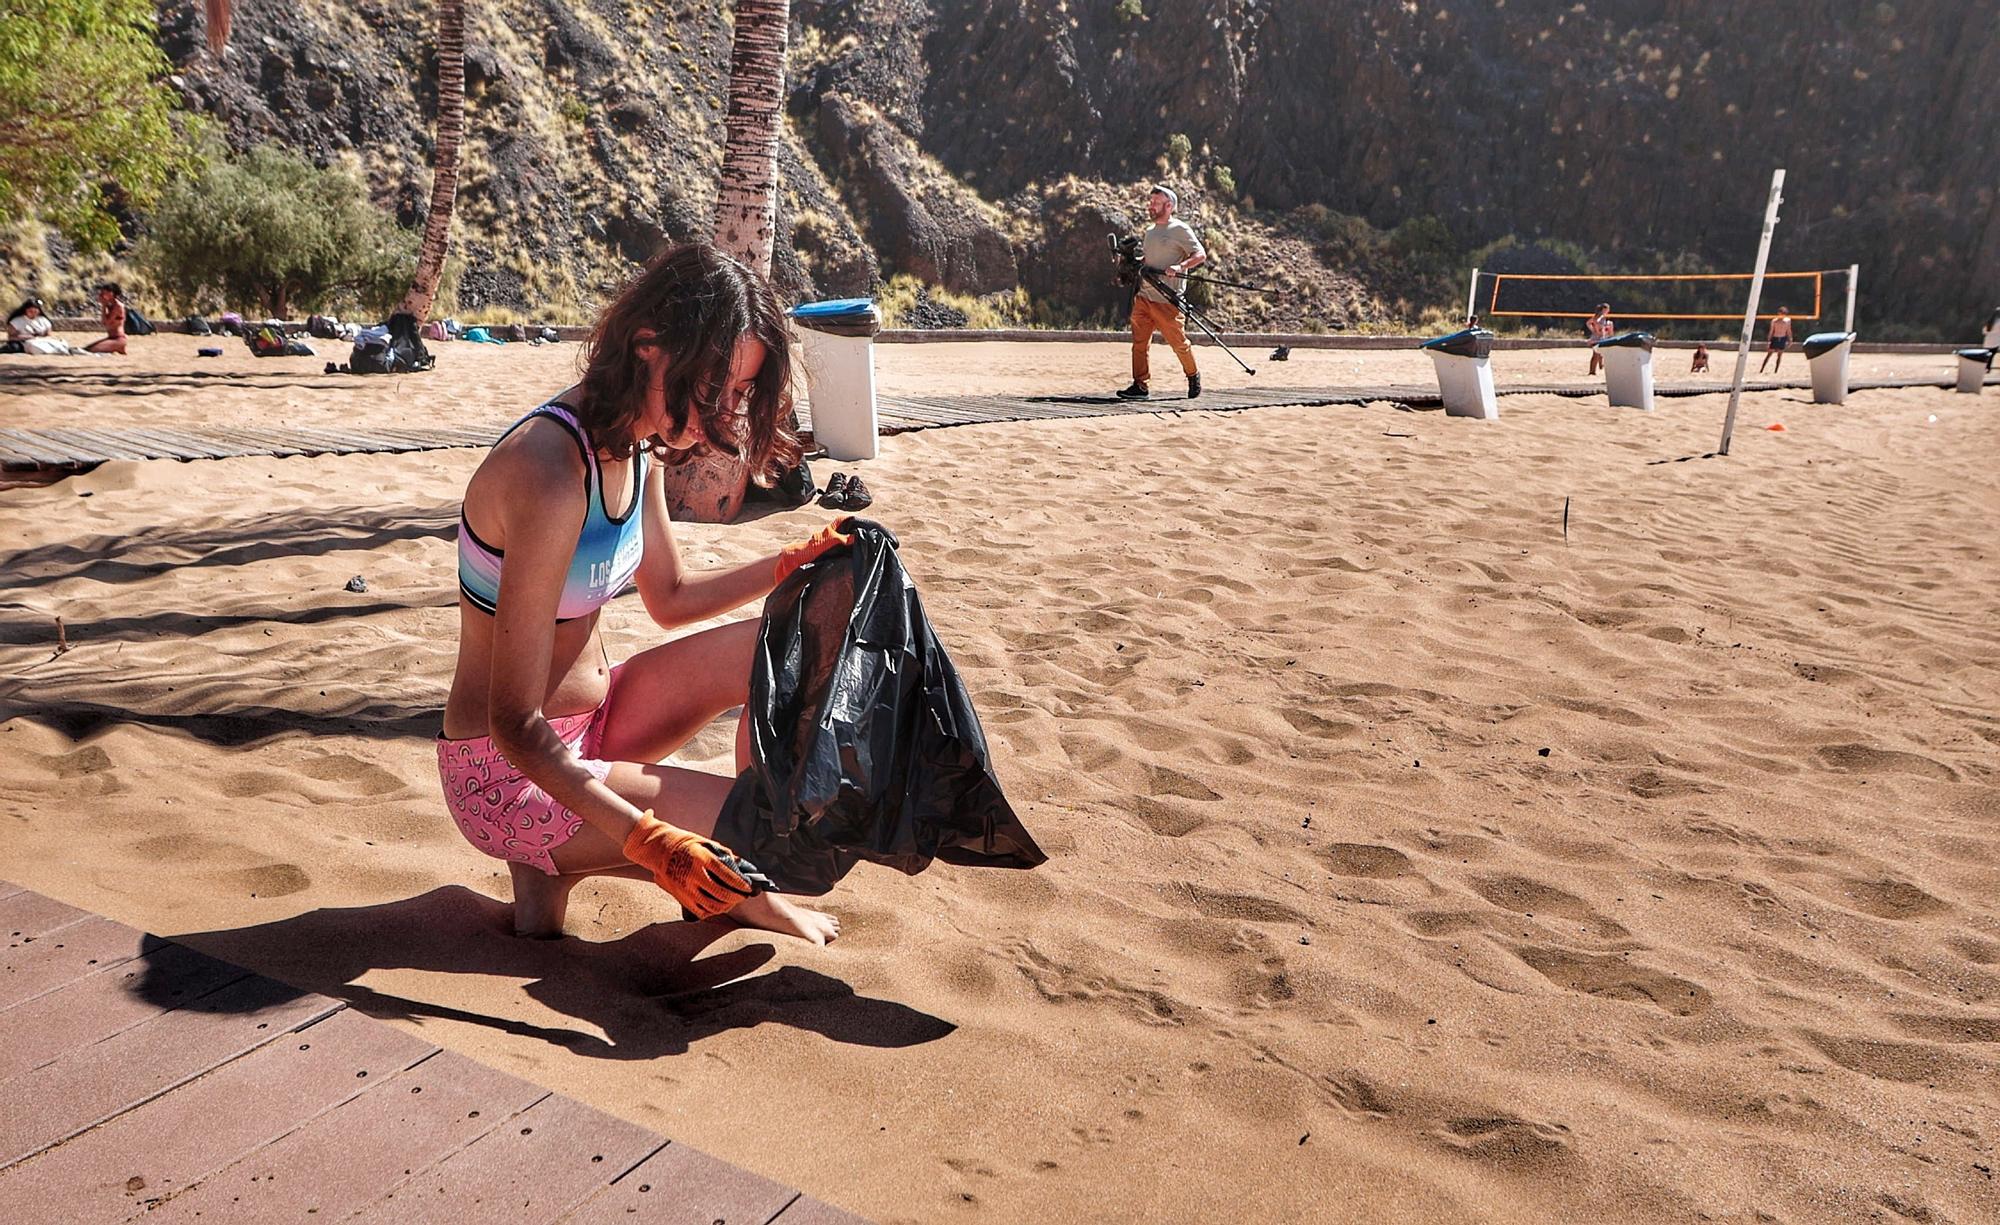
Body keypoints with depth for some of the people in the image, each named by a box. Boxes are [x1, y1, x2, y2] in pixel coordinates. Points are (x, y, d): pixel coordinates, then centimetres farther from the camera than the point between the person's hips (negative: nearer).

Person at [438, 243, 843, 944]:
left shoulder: (638, 448, -1)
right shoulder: (552, 474, -29)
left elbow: (671, 597, 16)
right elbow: (515, 726, -28)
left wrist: (793, 564, 3)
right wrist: (649, 841, -34)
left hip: (591, 718, 9)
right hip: (509, 777, -9)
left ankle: (734, 884, 12)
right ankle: (557, 858, 5)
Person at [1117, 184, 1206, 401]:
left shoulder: (1180, 230, -4)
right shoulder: (1149, 231, 20)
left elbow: (1201, 255, -9)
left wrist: (1179, 267, -25)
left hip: (1167, 300, -7)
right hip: (1143, 297, 7)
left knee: (1179, 342, 1)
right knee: (1139, 342, -2)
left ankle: (1193, 376, 23)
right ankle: (1141, 385, 1)